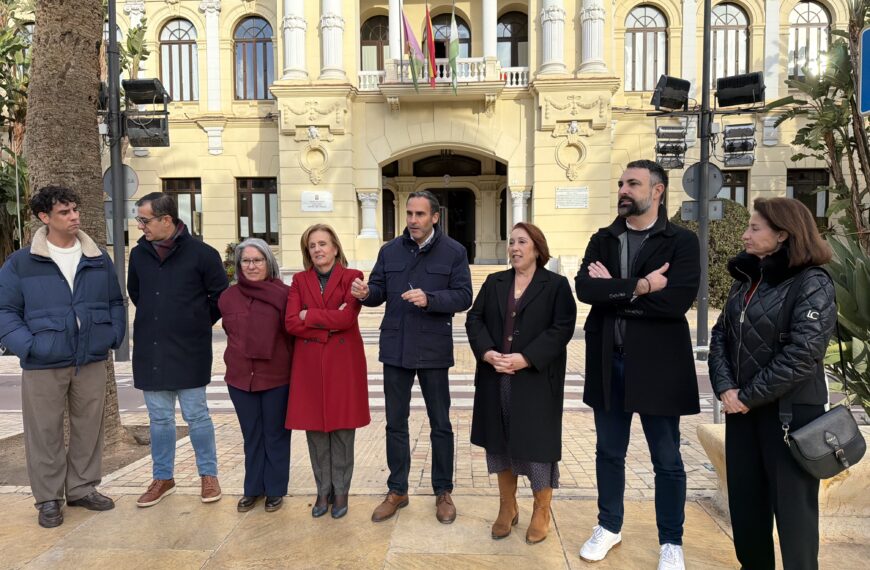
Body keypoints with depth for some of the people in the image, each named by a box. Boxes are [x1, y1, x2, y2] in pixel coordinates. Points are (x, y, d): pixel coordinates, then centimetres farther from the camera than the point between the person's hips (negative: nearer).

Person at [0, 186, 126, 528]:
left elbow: (116, 303, 13)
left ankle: (83, 489, 29)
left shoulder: (99, 259, 6)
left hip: (92, 362, 3)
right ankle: (48, 499, 22)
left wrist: (114, 336, 0)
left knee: (88, 428, 12)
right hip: (43, 365, -2)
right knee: (45, 434, 7)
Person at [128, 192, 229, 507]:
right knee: (159, 418, 14)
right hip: (150, 351, 4)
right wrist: (155, 321, 14)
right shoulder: (139, 254, 3)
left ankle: (208, 474, 22)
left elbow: (221, 296, -3)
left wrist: (198, 324, 3)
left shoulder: (201, 253, -11)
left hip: (189, 351, -4)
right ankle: (163, 478, 29)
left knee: (196, 414, 5)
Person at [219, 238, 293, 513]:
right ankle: (253, 488, 32)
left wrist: (294, 370, -7)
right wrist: (241, 357, 14)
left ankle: (275, 490, 26)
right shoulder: (228, 297, 3)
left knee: (275, 435, 11)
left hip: (276, 377, -3)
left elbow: (293, 333, -6)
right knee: (251, 436, 16)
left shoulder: (283, 294, -9)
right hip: (240, 377, 4)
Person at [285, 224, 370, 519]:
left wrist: (310, 315, -8)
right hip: (309, 364, 3)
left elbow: (347, 318, -15)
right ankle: (323, 490, 24)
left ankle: (341, 491, 20)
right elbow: (291, 323, -4)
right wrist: (328, 327, -13)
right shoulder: (300, 280, 8)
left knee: (342, 428, 5)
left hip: (343, 362, -2)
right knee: (315, 429, 8)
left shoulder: (351, 277, -1)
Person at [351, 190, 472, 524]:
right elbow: (379, 291, 5)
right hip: (395, 349, 3)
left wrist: (429, 298, -25)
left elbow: (464, 296, -10)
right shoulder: (390, 251, 6)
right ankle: (397, 491, 29)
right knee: (395, 423, 13)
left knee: (440, 424, 10)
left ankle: (443, 492, 28)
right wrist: (366, 293, -18)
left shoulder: (454, 252, -4)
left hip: (433, 349, -3)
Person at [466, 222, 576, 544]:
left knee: (537, 441, 2)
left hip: (536, 379, -4)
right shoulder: (494, 282, 12)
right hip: (495, 378, 4)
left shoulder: (556, 285, 0)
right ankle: (507, 507, 27)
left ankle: (542, 511, 22)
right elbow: (474, 318, 6)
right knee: (500, 440, 10)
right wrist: (487, 352, -12)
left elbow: (562, 328, -10)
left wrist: (525, 359, -19)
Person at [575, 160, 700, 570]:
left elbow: (677, 301, -20)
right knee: (609, 452, 16)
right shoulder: (602, 240, 6)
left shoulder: (682, 241, -5)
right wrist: (639, 286, -20)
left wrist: (614, 292, -14)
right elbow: (584, 287, -11)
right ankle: (609, 527, 35)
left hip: (657, 364, -3)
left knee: (667, 459, 11)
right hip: (608, 363, 4)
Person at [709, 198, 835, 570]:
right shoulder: (746, 278, 8)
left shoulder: (813, 284, -12)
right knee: (744, 497, 15)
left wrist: (750, 396, -15)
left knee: (792, 503, 7)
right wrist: (725, 387, -9)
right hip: (741, 407, 6)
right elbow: (720, 334, 5)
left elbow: (802, 355, -19)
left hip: (791, 409, -6)